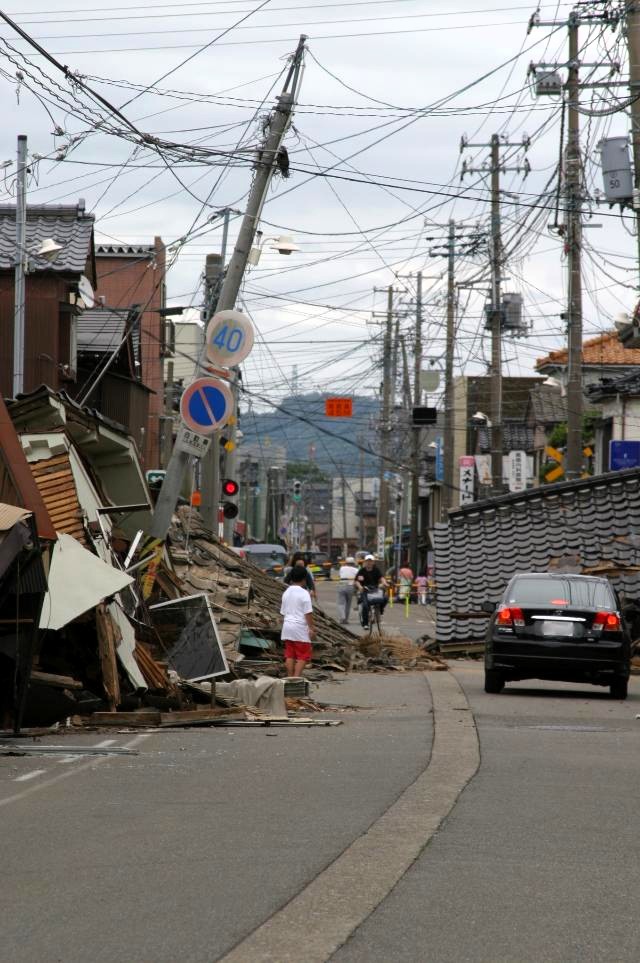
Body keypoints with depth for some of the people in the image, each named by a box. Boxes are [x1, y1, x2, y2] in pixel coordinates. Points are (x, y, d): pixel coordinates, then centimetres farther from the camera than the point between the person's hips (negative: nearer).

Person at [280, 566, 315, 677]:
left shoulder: (286, 593, 10)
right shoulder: (304, 593, -11)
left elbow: (283, 613, 15)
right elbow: (308, 613, -14)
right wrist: (311, 629, -10)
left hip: (287, 627, 6)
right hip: (300, 628, -6)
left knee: (290, 655, 10)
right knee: (303, 656, -1)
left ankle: (290, 678, 10)